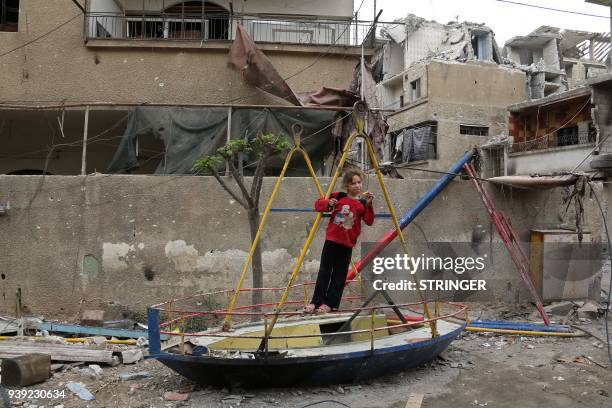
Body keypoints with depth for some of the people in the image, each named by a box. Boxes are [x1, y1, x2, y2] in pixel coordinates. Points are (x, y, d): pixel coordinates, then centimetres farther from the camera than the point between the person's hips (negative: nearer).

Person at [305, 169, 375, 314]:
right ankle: (316, 301, 11)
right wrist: (328, 204, -15)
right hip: (332, 239, -1)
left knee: (339, 274, 5)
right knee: (324, 271, 3)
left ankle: (330, 303, 15)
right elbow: (318, 204, 5)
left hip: (347, 243, 1)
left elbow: (369, 221, -6)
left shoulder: (362, 203, 3)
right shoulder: (338, 197, 1)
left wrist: (369, 205, -17)